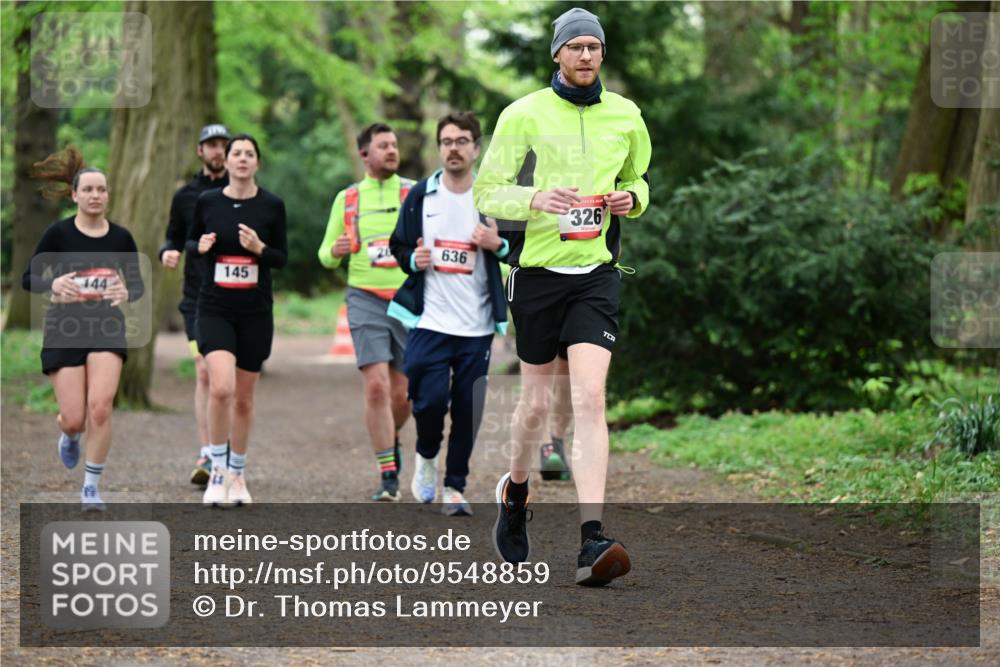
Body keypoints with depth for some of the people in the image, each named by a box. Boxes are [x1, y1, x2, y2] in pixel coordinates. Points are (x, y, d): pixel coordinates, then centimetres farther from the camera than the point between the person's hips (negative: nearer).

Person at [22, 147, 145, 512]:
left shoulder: (121, 237, 1)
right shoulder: (58, 233, -6)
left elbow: (137, 283, 9)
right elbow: (28, 278, -3)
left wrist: (126, 293, -15)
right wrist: (53, 284, -25)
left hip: (107, 329, 1)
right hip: (65, 330, -1)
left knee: (100, 408, -16)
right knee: (75, 418, -3)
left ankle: (92, 486, -1)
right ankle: (69, 435, 38)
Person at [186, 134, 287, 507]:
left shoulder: (272, 206, 0)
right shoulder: (207, 201, 1)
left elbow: (282, 259, 3)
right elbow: (190, 242, 14)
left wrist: (259, 248, -17)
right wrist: (199, 247, -9)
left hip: (255, 312, 1)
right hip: (215, 309, -1)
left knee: (243, 398, 9)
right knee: (221, 388, -20)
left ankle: (237, 474, 26)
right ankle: (217, 470, -6)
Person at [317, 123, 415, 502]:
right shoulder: (347, 199, 10)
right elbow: (327, 256, 15)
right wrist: (334, 251, -9)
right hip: (365, 300, 0)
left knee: (403, 393, 5)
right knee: (377, 386, -14)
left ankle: (391, 439, 38)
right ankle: (388, 477, -10)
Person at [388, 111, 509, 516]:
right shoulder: (420, 196, 5)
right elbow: (398, 245, 14)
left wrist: (497, 245, -13)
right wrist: (413, 259, -8)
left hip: (477, 326, 1)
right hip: (429, 320, 0)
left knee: (468, 410, 2)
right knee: (430, 399, -11)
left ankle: (455, 487, 14)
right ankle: (426, 456, 20)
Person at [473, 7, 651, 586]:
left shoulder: (625, 116, 7)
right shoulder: (524, 115, -2)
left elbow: (637, 179, 23)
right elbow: (486, 191, -1)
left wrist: (632, 198, -1)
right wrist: (535, 199, -21)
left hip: (597, 273, 1)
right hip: (538, 272, -1)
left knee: (590, 397, -14)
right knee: (536, 401, 9)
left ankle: (592, 542, -21)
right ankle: (515, 492, 41)